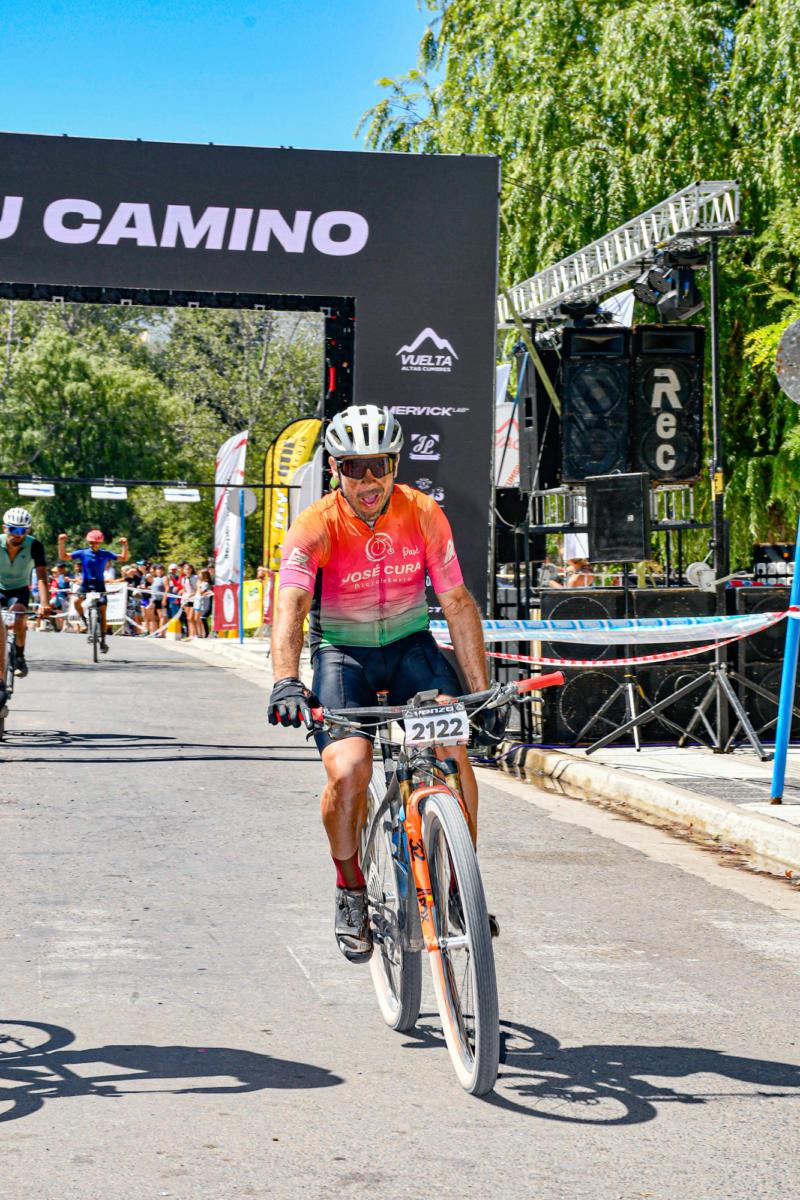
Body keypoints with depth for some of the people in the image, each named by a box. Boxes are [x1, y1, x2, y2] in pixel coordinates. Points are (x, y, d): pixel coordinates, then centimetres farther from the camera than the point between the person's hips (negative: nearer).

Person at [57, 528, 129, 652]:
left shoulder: (105, 554, 3)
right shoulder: (82, 553, 1)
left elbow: (123, 558, 5)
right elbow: (63, 556, -2)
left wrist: (125, 546, -11)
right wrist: (61, 543, -15)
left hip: (99, 585, 0)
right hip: (86, 584, 0)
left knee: (102, 613, -4)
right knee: (77, 601, -29)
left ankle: (103, 640, 3)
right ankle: (82, 618, 2)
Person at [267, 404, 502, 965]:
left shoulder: (423, 514, -13)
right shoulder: (316, 526, -20)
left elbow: (457, 603, -8)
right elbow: (290, 606, -34)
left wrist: (483, 690, -11)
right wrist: (285, 681, -52)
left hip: (411, 644, 2)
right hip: (342, 651, -2)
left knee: (451, 750, -23)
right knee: (347, 770, -24)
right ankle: (351, 893, 2)